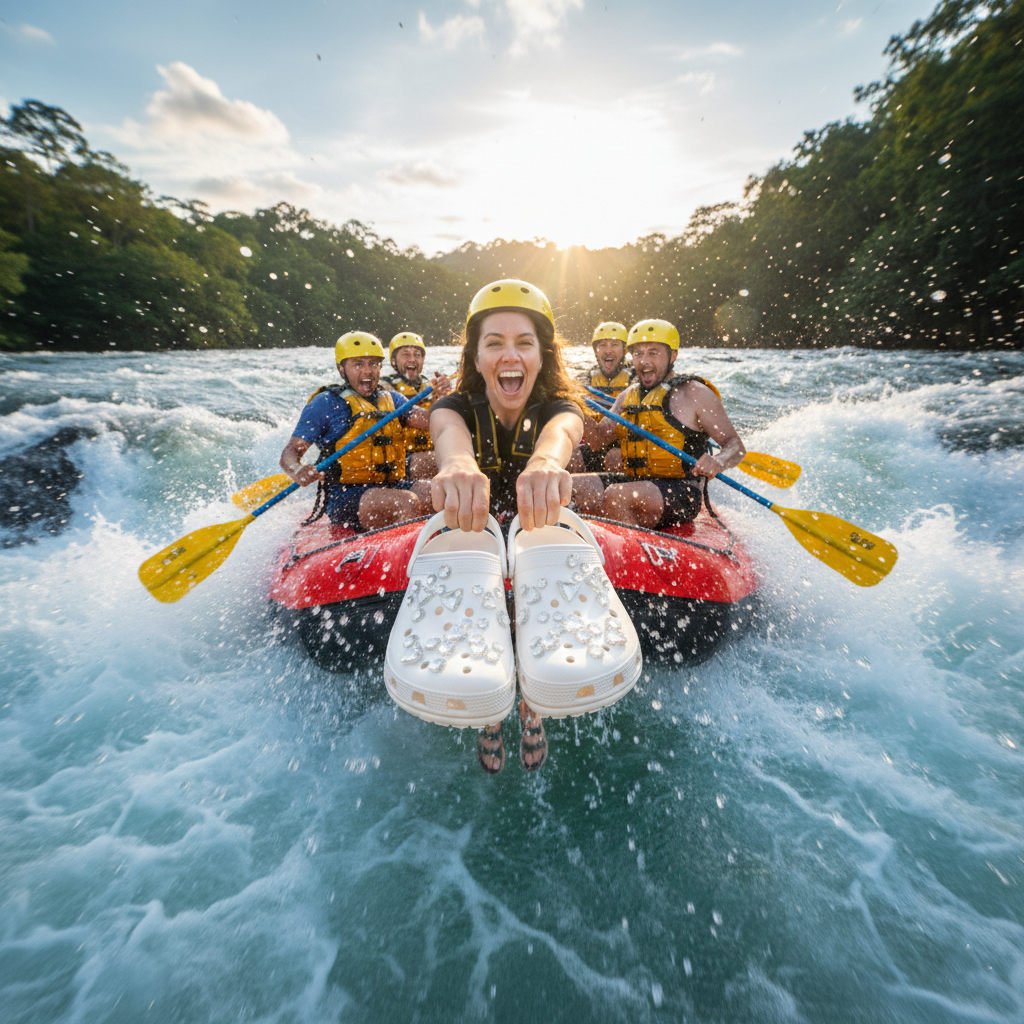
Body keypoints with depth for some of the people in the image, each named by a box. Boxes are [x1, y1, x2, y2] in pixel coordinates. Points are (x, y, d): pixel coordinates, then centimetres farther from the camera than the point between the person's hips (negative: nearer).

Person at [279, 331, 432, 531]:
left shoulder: (390, 399, 18)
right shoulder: (325, 403, 3)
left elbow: (429, 421, 5)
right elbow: (290, 452, -1)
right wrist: (298, 472, -24)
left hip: (392, 486, 5)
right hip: (344, 496, -4)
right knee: (408, 502, -33)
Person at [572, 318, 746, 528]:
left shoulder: (693, 393, -2)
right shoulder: (628, 396, 16)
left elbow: (736, 446, -3)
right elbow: (600, 438, 13)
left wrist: (718, 462, -26)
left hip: (681, 494, -5)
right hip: (635, 483, 6)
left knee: (616, 496, -34)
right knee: (573, 486, -16)